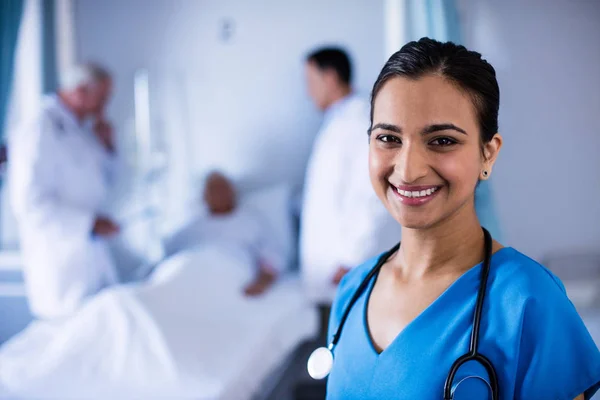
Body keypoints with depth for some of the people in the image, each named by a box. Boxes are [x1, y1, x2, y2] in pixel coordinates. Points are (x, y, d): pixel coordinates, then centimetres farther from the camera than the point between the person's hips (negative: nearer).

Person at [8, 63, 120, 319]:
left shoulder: (77, 131, 12)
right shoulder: (39, 132, -17)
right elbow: (29, 204, -23)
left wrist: (106, 146, 7)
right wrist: (89, 223, -21)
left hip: (93, 257, 9)